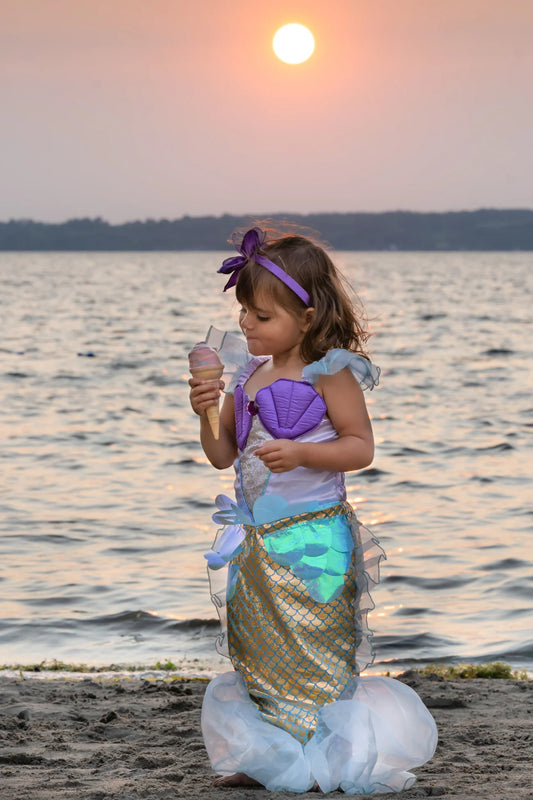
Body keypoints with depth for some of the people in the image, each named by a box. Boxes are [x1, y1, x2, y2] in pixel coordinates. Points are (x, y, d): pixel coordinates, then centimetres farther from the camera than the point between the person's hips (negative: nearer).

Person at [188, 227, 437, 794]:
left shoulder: (329, 374, -10)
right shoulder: (248, 374, 8)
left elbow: (361, 447, -11)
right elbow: (222, 455, 12)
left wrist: (301, 453, -24)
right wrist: (207, 413, -6)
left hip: (312, 537, -6)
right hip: (256, 539, 7)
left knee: (314, 649, -1)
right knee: (257, 650, 11)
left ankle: (325, 759, 12)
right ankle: (264, 757, 24)